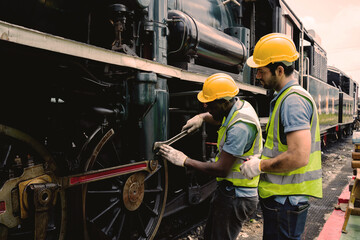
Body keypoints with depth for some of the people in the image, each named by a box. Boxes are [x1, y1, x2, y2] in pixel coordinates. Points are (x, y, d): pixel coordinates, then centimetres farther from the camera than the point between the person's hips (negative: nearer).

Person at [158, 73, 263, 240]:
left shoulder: (240, 126, -28)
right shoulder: (240, 105, 3)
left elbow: (221, 169, -27)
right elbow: (219, 118, 27)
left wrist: (185, 161, -18)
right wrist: (201, 117, 6)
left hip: (235, 196, -10)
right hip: (227, 189, 10)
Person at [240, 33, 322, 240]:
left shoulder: (293, 100, -20)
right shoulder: (285, 97, 13)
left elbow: (299, 157, -29)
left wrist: (260, 166, -17)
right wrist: (261, 160, 11)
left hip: (286, 199, -10)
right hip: (281, 194, 10)